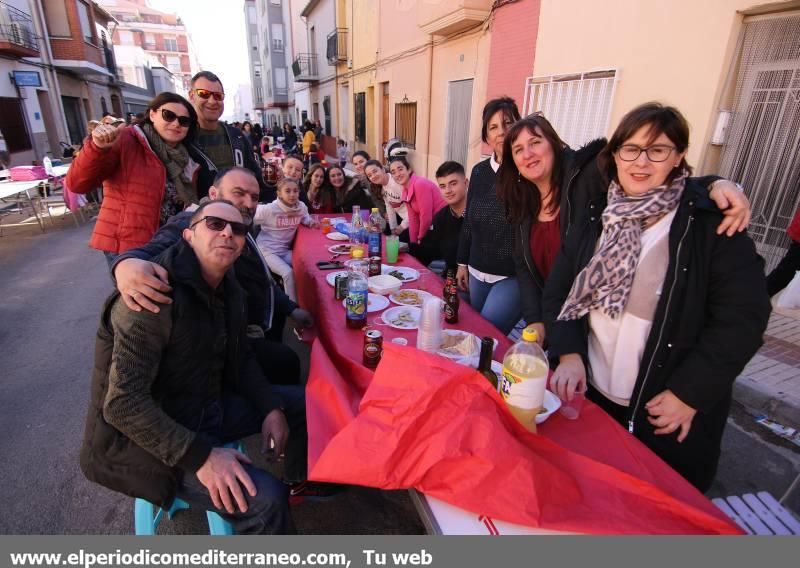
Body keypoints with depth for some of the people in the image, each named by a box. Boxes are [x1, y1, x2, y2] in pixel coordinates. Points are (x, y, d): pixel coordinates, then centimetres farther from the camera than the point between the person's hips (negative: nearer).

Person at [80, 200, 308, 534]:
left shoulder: (227, 290, 2)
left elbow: (238, 360, 10)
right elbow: (123, 404, -27)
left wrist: (271, 407, -3)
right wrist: (200, 455, -31)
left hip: (208, 406, 9)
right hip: (150, 434, -8)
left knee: (303, 403, 11)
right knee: (266, 498, -26)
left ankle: (301, 482, 35)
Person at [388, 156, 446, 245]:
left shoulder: (420, 184, -21)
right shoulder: (405, 191, 5)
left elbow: (426, 217, -21)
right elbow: (413, 218, 7)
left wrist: (420, 239, -9)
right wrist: (413, 242, 3)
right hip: (432, 227, 8)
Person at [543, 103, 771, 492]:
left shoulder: (712, 225, -9)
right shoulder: (595, 216, 3)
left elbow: (743, 317, -10)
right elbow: (559, 289, 0)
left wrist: (688, 394, -13)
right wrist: (569, 354, -13)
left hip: (669, 416, -3)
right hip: (590, 396, 3)